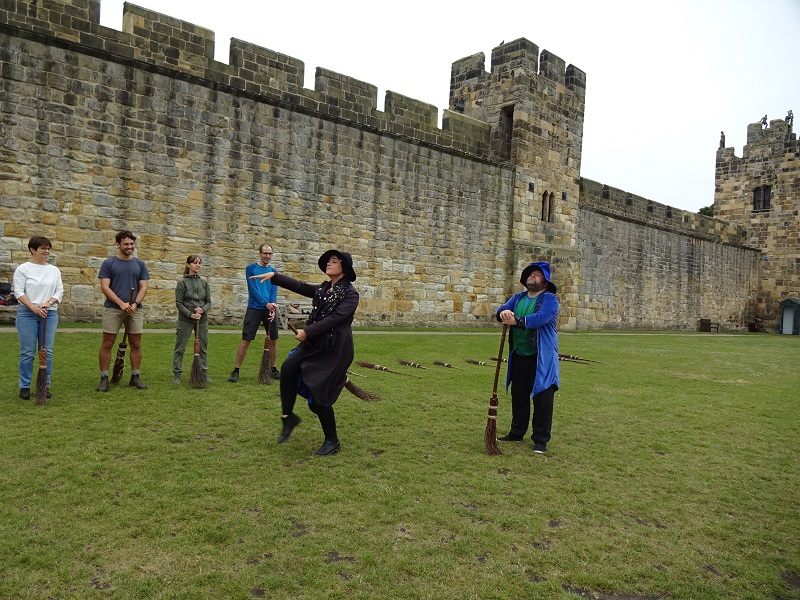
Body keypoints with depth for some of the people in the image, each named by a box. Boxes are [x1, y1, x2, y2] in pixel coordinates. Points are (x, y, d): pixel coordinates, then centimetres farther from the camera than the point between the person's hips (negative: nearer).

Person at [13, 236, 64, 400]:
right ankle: (25, 386, 11)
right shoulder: (23, 269, 0)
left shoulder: (54, 270, 11)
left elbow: (59, 291, 7)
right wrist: (33, 307, -17)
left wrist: (48, 303, -10)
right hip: (27, 314, -3)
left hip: (50, 314, 3)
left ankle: (45, 385, 15)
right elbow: (19, 292, -6)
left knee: (47, 351, 5)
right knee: (27, 352, 0)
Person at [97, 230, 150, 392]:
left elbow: (143, 287, 5)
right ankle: (104, 378, 8)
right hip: (112, 309, -2)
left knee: (136, 344, 4)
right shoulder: (109, 263, 2)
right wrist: (122, 303, -16)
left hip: (135, 310, 3)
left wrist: (135, 304, -11)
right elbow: (105, 287, -5)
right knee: (107, 344, 0)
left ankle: (135, 377, 14)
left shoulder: (140, 264, 10)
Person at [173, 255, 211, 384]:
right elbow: (179, 303, -6)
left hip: (202, 320, 4)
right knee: (180, 348, 2)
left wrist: (202, 309, -13)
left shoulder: (204, 282, 7)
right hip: (185, 320, -3)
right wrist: (190, 314, -16)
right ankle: (176, 375, 10)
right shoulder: (182, 282, -3)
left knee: (203, 348, 8)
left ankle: (204, 374, 16)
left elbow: (209, 301, 7)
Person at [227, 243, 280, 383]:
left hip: (269, 309, 4)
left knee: (273, 340, 7)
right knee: (246, 340, -5)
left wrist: (273, 308, -15)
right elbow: (253, 289, -10)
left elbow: (274, 291, 1)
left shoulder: (273, 271, 10)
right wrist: (266, 304, -20)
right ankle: (236, 370, 3)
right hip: (254, 308, -4)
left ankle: (273, 369, 21)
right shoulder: (251, 268, 0)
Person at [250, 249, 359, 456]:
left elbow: (335, 318, -19)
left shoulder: (350, 294, -9)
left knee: (318, 396, -5)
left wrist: (307, 332, -21)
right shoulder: (323, 289, 13)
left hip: (336, 349, -7)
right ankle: (288, 417, -2)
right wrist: (274, 276, 2)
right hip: (316, 344, 7)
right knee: (288, 368, -18)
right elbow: (300, 286, 10)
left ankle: (332, 441, 15)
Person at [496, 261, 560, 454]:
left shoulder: (549, 299, -7)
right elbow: (501, 310, -2)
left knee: (542, 398, -1)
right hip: (518, 357, 6)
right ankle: (517, 432, 31)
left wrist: (516, 321, -29)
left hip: (541, 359, -6)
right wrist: (503, 312, -25)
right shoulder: (518, 298, 13)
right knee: (518, 396, 16)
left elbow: (541, 318, -25)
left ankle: (541, 440, 9)